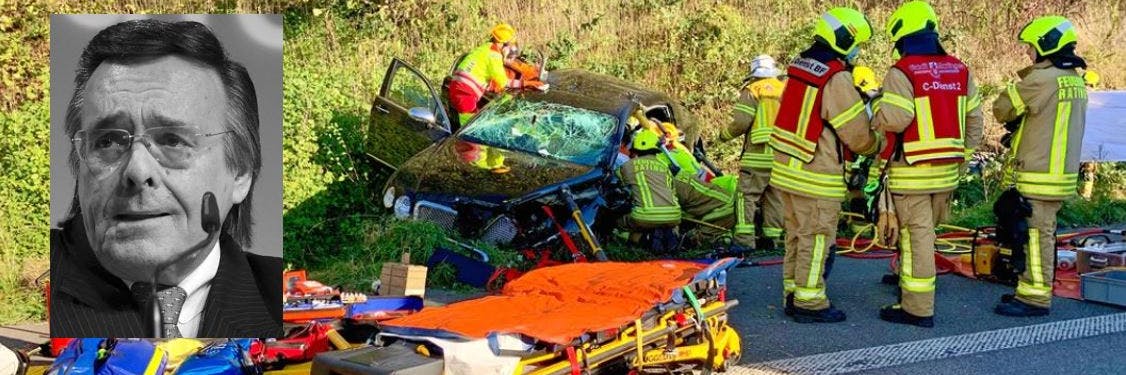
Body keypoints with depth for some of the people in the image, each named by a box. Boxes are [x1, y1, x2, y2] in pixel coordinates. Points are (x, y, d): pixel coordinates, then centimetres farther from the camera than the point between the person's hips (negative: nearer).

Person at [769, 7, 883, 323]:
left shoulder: (800, 66, 7)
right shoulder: (837, 79, -18)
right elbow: (858, 136, -14)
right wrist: (881, 143, 7)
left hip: (787, 169, 8)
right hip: (817, 178, -8)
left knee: (796, 236, 17)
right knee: (816, 239, 2)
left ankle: (793, 294, 27)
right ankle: (809, 303, 10)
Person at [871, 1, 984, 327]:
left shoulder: (902, 72, -12)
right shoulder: (960, 70, 9)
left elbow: (895, 118, -22)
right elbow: (974, 119, 12)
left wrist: (875, 110, -2)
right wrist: (964, 155, 20)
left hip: (912, 170, -7)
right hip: (947, 169, 7)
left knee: (916, 234, -2)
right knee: (925, 230, 20)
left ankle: (918, 308, 1)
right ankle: (906, 277, 36)